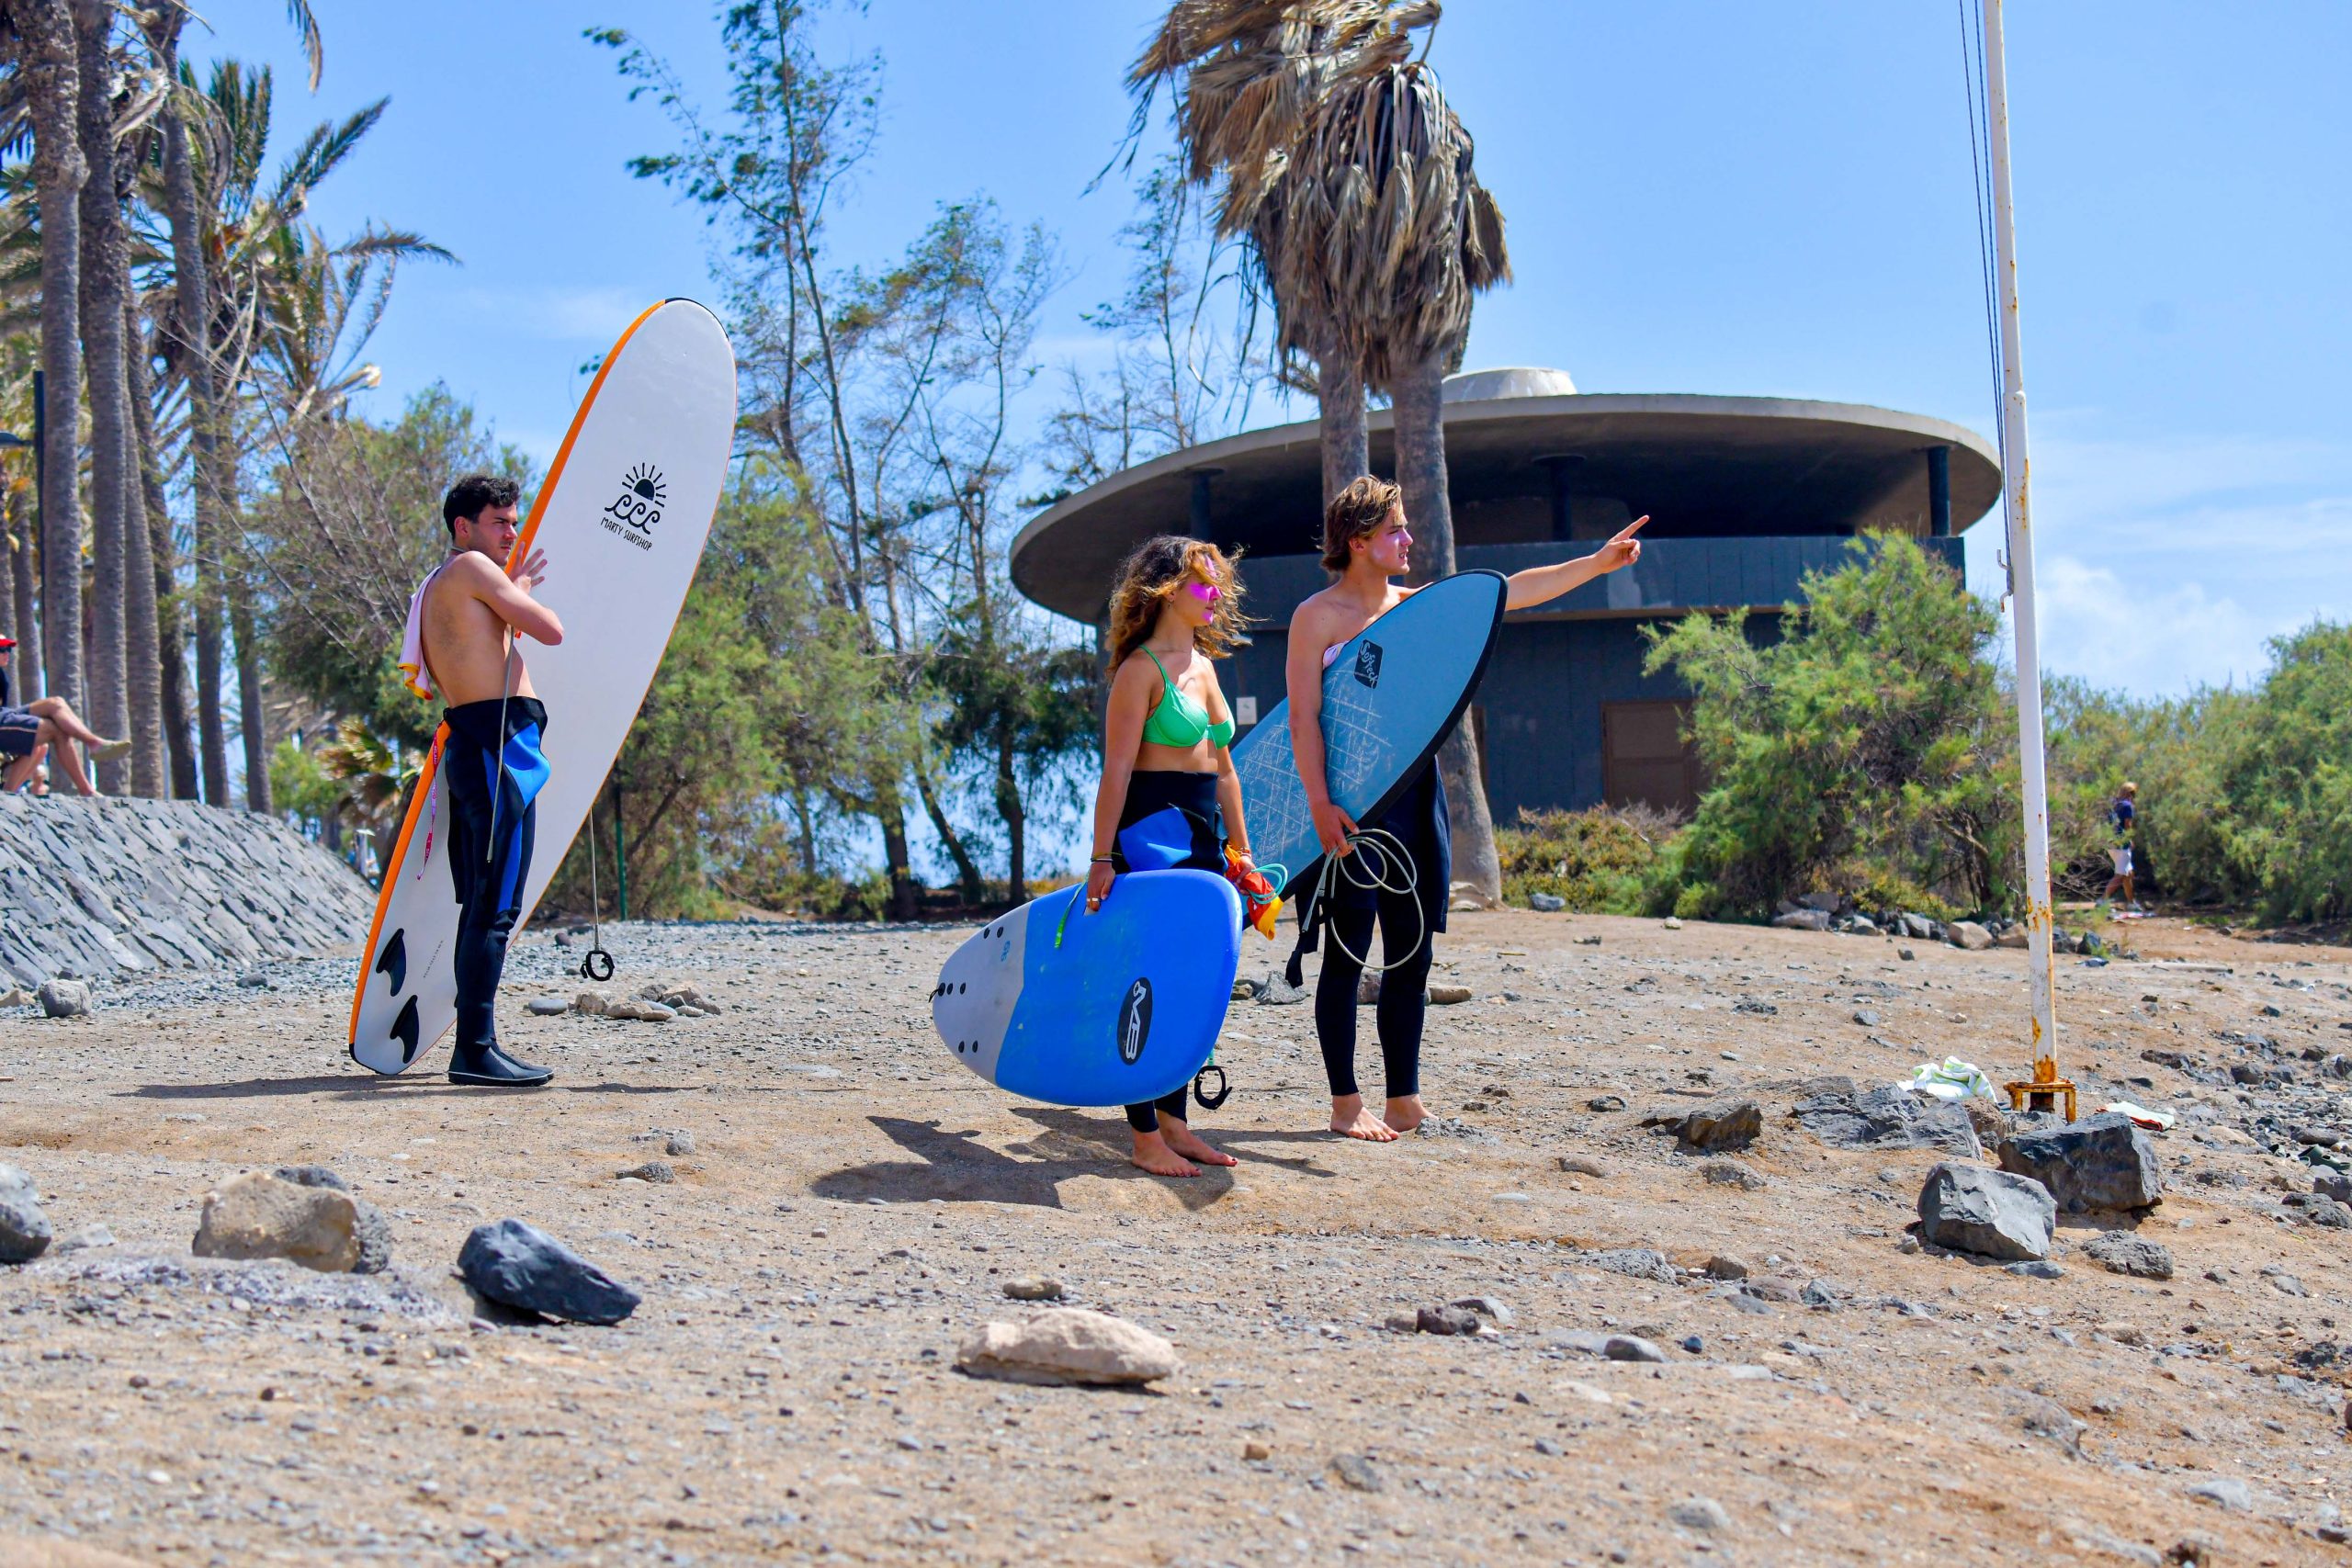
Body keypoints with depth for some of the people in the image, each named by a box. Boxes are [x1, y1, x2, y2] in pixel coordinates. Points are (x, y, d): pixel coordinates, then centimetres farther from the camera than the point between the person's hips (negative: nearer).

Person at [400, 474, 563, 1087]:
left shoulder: (435, 588, 23)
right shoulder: (472, 568, -5)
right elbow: (552, 632, -10)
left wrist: (513, 588, 35)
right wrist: (523, 591, 9)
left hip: (469, 747, 10)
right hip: (498, 745, -10)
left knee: (480, 907, 12)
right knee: (496, 907, -12)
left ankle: (473, 1047, 15)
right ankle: (476, 1049, -14)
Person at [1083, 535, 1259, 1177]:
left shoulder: (1203, 665, 16)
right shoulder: (1143, 668, -9)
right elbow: (1116, 769, -14)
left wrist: (1239, 848, 19)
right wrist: (1102, 858, -19)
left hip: (1201, 837, 8)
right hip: (1150, 833, -8)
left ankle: (1173, 1124, 17)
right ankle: (1145, 1137, 2)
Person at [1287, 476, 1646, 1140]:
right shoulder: (1317, 616, -4)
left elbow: (1511, 591, 12)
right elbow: (1303, 718, -10)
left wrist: (1598, 562, 7)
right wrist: (1320, 804, -19)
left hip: (1414, 793, 6)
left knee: (1412, 953, 7)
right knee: (1347, 954, -2)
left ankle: (1405, 1101, 14)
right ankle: (1346, 1104, 5)